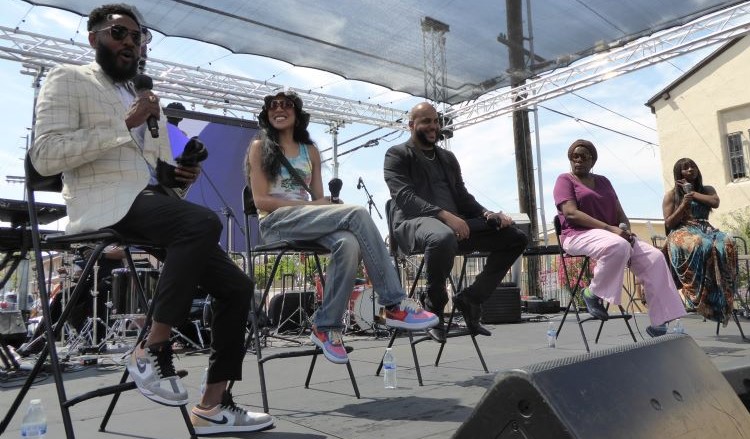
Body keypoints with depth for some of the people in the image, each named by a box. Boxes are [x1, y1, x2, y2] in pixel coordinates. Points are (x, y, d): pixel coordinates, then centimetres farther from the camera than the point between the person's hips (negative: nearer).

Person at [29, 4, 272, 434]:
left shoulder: (149, 98, 29)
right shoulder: (68, 80, 7)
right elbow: (44, 157, -9)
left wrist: (183, 175, 5)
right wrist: (124, 124, -13)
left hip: (155, 198, 7)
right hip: (107, 203, -7)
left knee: (236, 285, -6)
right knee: (204, 221, -36)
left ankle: (213, 405, 1)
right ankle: (153, 349, -21)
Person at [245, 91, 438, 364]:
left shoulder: (310, 151, 22)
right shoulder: (259, 147, 10)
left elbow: (319, 199, 15)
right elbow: (261, 200, -2)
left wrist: (326, 205, -10)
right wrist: (308, 205, -11)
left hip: (309, 221, 4)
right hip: (276, 222, -4)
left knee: (348, 244, -34)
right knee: (357, 213, -29)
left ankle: (325, 327, -24)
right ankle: (394, 305, -31)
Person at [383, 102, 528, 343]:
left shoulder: (448, 157, 25)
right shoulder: (397, 155, 5)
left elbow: (463, 196, 23)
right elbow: (404, 196, -11)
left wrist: (487, 213, 0)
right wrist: (444, 215, -25)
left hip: (454, 223, 7)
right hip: (415, 222, -7)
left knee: (516, 238, -4)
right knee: (443, 237, -43)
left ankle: (470, 297, -2)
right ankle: (434, 305, -15)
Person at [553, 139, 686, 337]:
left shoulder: (603, 181, 23)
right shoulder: (565, 180, 5)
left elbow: (620, 214, 18)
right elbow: (571, 213, -12)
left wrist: (626, 230, -7)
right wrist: (609, 228, -20)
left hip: (613, 235, 6)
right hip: (579, 235, -6)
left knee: (655, 257, -15)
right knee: (618, 246, -37)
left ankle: (659, 323, -15)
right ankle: (593, 293, -15)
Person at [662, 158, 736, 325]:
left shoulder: (707, 190, 21)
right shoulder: (671, 194, 9)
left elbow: (715, 203, -3)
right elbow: (668, 224, 0)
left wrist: (692, 193, 3)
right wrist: (684, 204, -11)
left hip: (705, 230, 4)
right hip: (681, 233, -4)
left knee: (728, 243, -33)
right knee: (700, 246, -41)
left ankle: (723, 296, -30)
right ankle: (704, 298, -37)